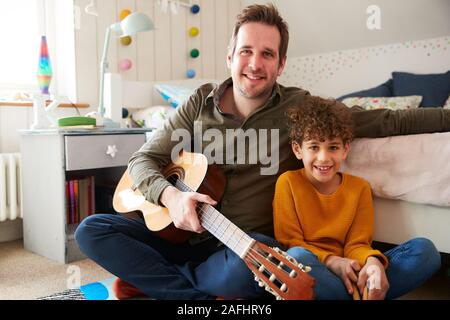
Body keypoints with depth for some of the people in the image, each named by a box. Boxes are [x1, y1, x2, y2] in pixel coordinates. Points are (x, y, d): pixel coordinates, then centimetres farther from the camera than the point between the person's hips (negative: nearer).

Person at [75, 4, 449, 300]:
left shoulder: (300, 108, -4)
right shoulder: (202, 102, 1)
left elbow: (390, 122, -2)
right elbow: (143, 159, 2)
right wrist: (169, 195, -18)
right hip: (188, 235, 3)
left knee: (249, 267, -38)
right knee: (92, 230, -12)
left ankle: (145, 276, -6)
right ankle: (208, 298, -13)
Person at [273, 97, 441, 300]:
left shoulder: (360, 188, 6)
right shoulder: (288, 182, -4)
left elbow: (356, 244, 3)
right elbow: (288, 241, -5)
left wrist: (372, 262, -22)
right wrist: (331, 261, -20)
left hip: (350, 273, 3)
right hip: (311, 274, -3)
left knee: (425, 249, -12)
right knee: (297, 256, -38)